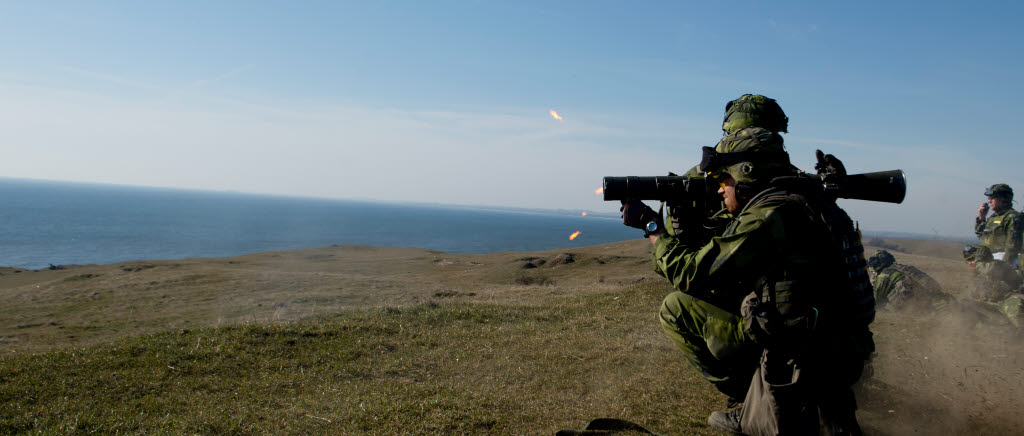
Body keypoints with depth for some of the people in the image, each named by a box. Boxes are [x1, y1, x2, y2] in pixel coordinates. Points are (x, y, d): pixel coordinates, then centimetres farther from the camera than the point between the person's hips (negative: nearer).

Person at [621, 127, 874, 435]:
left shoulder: (770, 215, -18)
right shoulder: (804, 202, 11)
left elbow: (693, 273, -13)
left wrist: (652, 227, 0)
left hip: (798, 361, -9)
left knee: (675, 308, -5)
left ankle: (749, 406, 3)